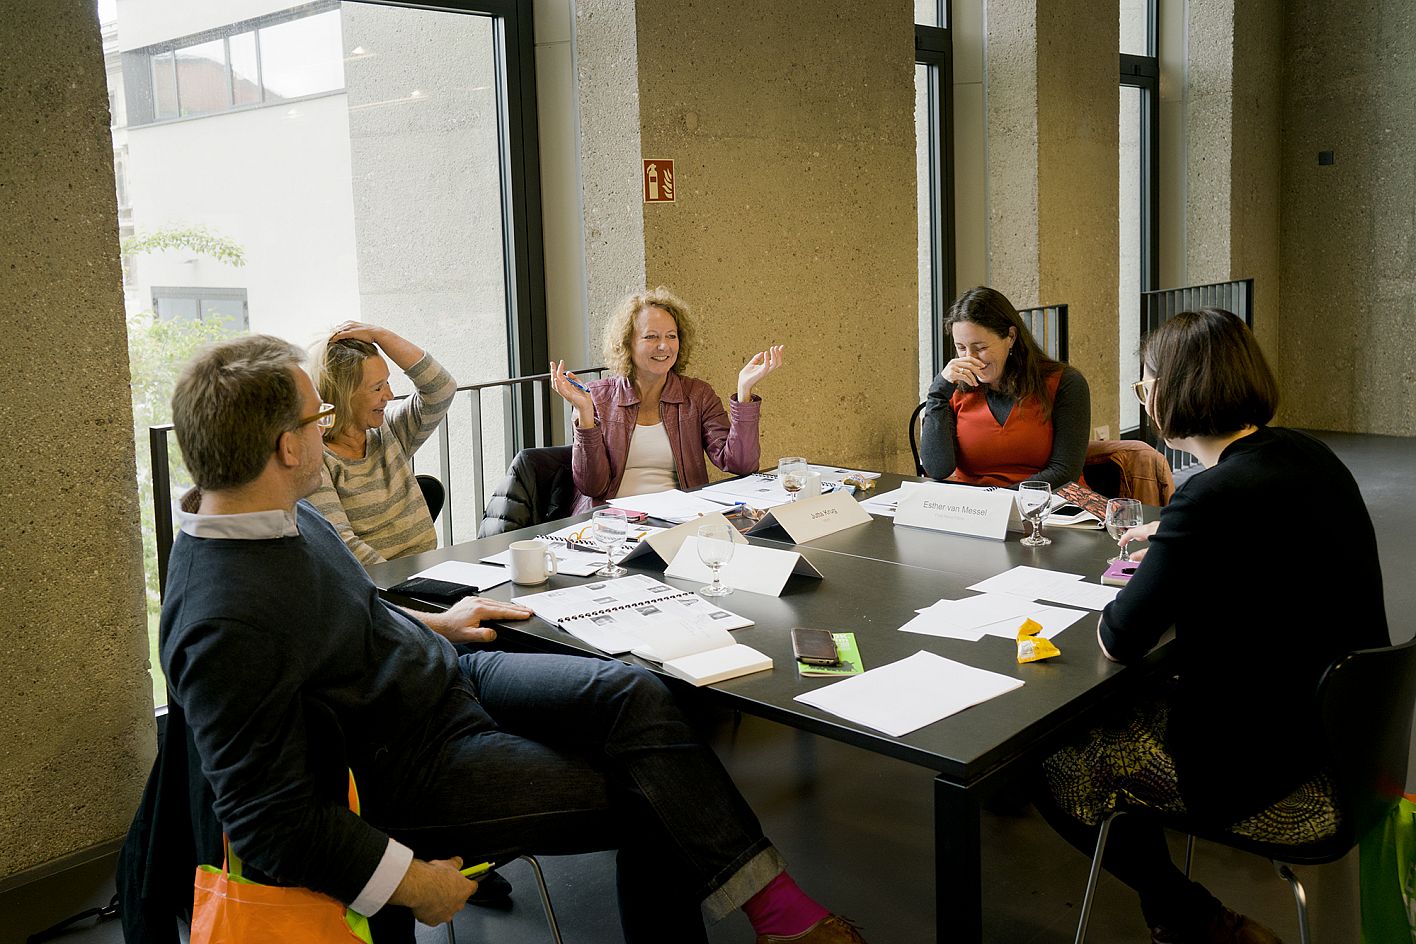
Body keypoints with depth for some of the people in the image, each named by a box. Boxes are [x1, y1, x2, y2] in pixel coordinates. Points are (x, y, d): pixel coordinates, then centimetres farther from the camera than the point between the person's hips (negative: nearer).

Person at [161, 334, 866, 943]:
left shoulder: (283, 520, 1)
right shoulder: (223, 626, -28)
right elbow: (269, 822, -26)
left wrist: (432, 627, 20)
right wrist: (412, 883, -21)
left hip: (449, 675, 8)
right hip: (417, 765, -8)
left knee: (635, 695, -10)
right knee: (649, 805, -10)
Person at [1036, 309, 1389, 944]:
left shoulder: (1215, 496, -28)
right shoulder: (1304, 454, 1)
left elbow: (1118, 642, -22)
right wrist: (1172, 536, 27)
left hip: (1271, 769, -9)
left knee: (1060, 767, 3)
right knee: (1132, 703, 27)